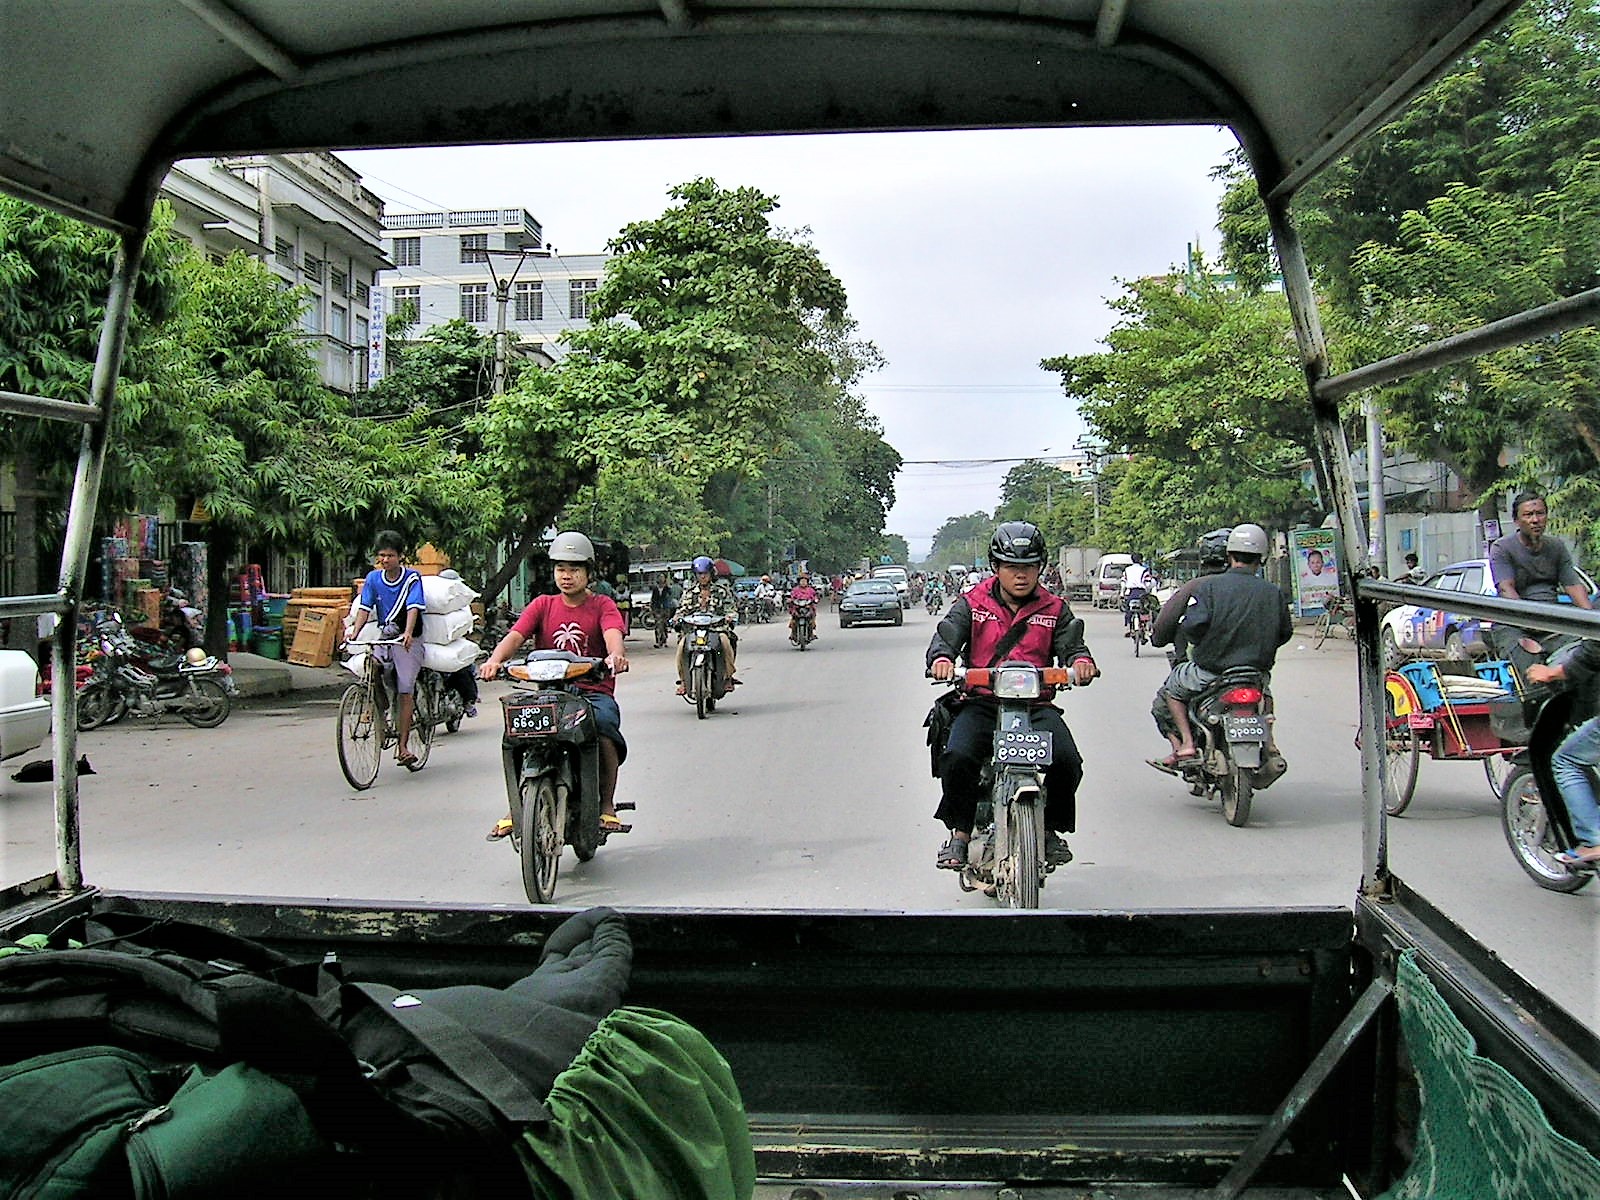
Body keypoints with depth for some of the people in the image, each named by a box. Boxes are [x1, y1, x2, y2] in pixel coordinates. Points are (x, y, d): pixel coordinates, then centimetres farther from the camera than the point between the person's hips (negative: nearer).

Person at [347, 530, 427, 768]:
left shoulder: (412, 577, -5)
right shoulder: (373, 578, 5)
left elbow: (413, 608, -17)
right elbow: (364, 608, 0)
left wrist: (407, 634, -33)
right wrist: (354, 632, -17)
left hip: (408, 640, -4)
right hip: (382, 637, 4)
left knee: (406, 691, -9)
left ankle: (402, 745, -8)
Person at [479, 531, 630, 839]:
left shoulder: (602, 605, 7)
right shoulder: (542, 605, 14)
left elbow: (613, 633, -15)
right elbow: (515, 636, -2)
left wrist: (615, 655, -40)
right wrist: (495, 659, -25)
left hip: (594, 691, -2)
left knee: (604, 725, -33)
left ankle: (607, 807, -16)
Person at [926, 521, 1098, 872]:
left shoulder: (1054, 609, 14)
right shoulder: (972, 604, 9)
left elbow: (1070, 643, 4)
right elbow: (947, 634, -3)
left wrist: (1081, 660, -22)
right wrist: (941, 657, -27)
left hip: (1037, 705, 1)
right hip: (981, 703, -1)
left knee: (1067, 761, -22)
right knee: (958, 757, -28)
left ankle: (1050, 829, 5)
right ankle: (960, 833, -6)